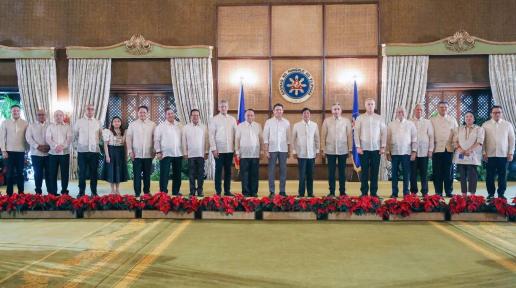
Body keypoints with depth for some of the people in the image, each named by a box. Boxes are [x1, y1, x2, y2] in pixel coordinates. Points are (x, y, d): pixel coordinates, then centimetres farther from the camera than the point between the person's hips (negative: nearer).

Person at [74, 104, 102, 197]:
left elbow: (101, 135, 17)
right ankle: (81, 192, 11)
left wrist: (97, 144, 10)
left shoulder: (98, 123, 7)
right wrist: (77, 145, 6)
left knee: (94, 172, 5)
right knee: (82, 172, 1)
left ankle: (94, 192, 13)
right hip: (82, 151, -1)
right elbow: (75, 135, 10)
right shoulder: (79, 122, 3)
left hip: (94, 151, 1)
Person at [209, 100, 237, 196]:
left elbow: (236, 133, 9)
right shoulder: (214, 119, 1)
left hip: (230, 149, 3)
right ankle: (218, 191, 7)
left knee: (228, 170, 7)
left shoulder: (232, 119, 10)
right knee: (219, 170, 1)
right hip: (219, 150, -3)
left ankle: (227, 190, 14)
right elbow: (211, 135, -3)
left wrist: (236, 147, 4)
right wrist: (213, 148, -9)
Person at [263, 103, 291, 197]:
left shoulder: (286, 122, 7)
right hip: (272, 149, -2)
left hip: (283, 149, 2)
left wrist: (289, 150, 6)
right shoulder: (269, 122, 2)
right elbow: (265, 137, 0)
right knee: (271, 170, 0)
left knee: (283, 170, 4)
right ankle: (272, 191, 6)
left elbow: (288, 137, 9)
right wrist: (266, 150, -5)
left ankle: (282, 191, 12)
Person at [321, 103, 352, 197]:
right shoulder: (327, 121, 2)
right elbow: (323, 135, 4)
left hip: (343, 151, 0)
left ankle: (342, 192, 15)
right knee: (331, 172, 4)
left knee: (342, 172, 6)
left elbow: (349, 135, 3)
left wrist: (350, 149, 2)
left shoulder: (346, 121, 2)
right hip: (330, 150, 0)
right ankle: (331, 192, 11)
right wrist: (323, 148, 2)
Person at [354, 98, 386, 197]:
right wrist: (358, 147, -6)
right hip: (364, 148, -1)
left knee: (375, 171, 3)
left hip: (376, 148, 1)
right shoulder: (360, 118, 3)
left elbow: (384, 133, 5)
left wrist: (383, 147, -1)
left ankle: (374, 192, 11)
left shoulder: (379, 118, 6)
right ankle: (364, 192, 9)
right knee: (364, 171, 2)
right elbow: (356, 133, 1)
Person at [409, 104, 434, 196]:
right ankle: (413, 191, 9)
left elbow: (431, 136, 8)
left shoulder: (427, 122, 10)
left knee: (424, 173, 1)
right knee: (413, 173, 1)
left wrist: (430, 150, 1)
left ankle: (425, 192, 8)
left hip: (424, 151, 1)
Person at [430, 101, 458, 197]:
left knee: (449, 172, 2)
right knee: (437, 173, 0)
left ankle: (449, 192, 9)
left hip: (449, 149, 1)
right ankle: (438, 193, 7)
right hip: (437, 149, -1)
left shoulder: (452, 120, 12)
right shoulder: (433, 120, 7)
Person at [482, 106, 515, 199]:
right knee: (490, 175, 2)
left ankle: (501, 194, 14)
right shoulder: (485, 125, 3)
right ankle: (491, 194, 12)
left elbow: (511, 139, 7)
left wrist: (511, 153, 1)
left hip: (504, 155, 1)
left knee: (503, 175, 4)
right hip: (490, 155, -1)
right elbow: (482, 140, 2)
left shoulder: (508, 124, 6)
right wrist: (484, 153, -3)